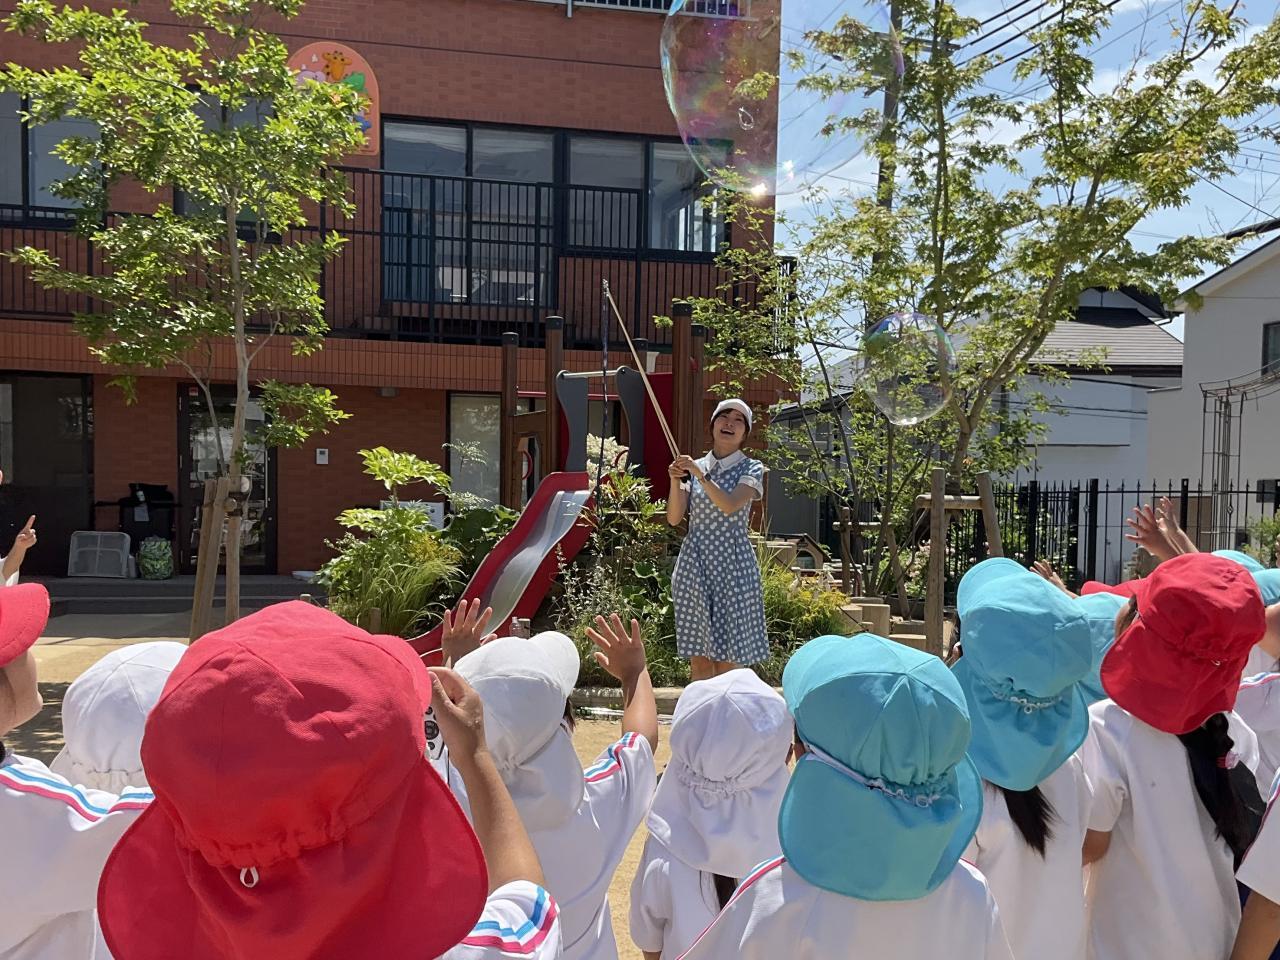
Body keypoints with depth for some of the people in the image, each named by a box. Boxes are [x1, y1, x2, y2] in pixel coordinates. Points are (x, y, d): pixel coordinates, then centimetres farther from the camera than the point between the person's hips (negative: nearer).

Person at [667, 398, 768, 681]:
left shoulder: (751, 469, 1)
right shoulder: (693, 467, 10)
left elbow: (729, 506, -17)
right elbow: (674, 518, 3)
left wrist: (700, 474, -22)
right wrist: (676, 481, -10)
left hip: (732, 565, -3)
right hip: (694, 564, 3)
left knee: (726, 657, -2)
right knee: (698, 655, 6)